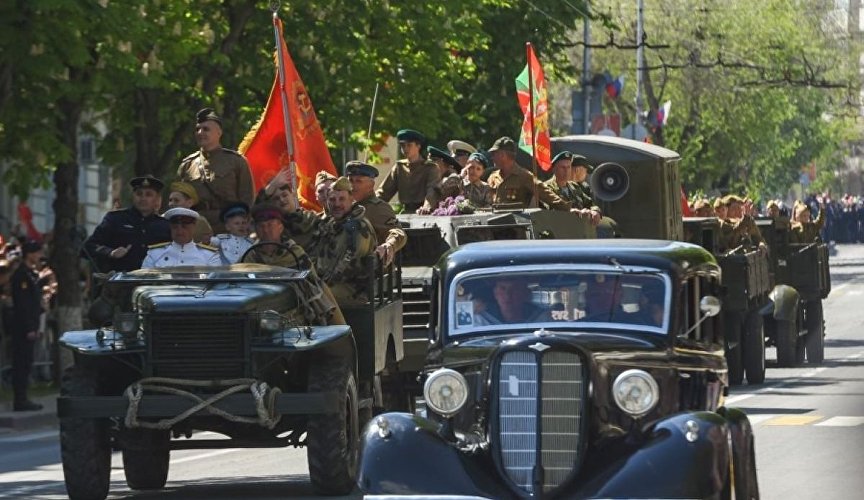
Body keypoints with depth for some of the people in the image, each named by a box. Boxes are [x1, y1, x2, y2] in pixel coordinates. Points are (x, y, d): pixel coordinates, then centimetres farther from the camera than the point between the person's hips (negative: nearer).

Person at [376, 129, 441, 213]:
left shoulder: (431, 168, 3)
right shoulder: (399, 167, 16)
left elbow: (433, 191, -12)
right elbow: (384, 191, 13)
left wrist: (426, 207, -32)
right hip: (405, 214, 4)